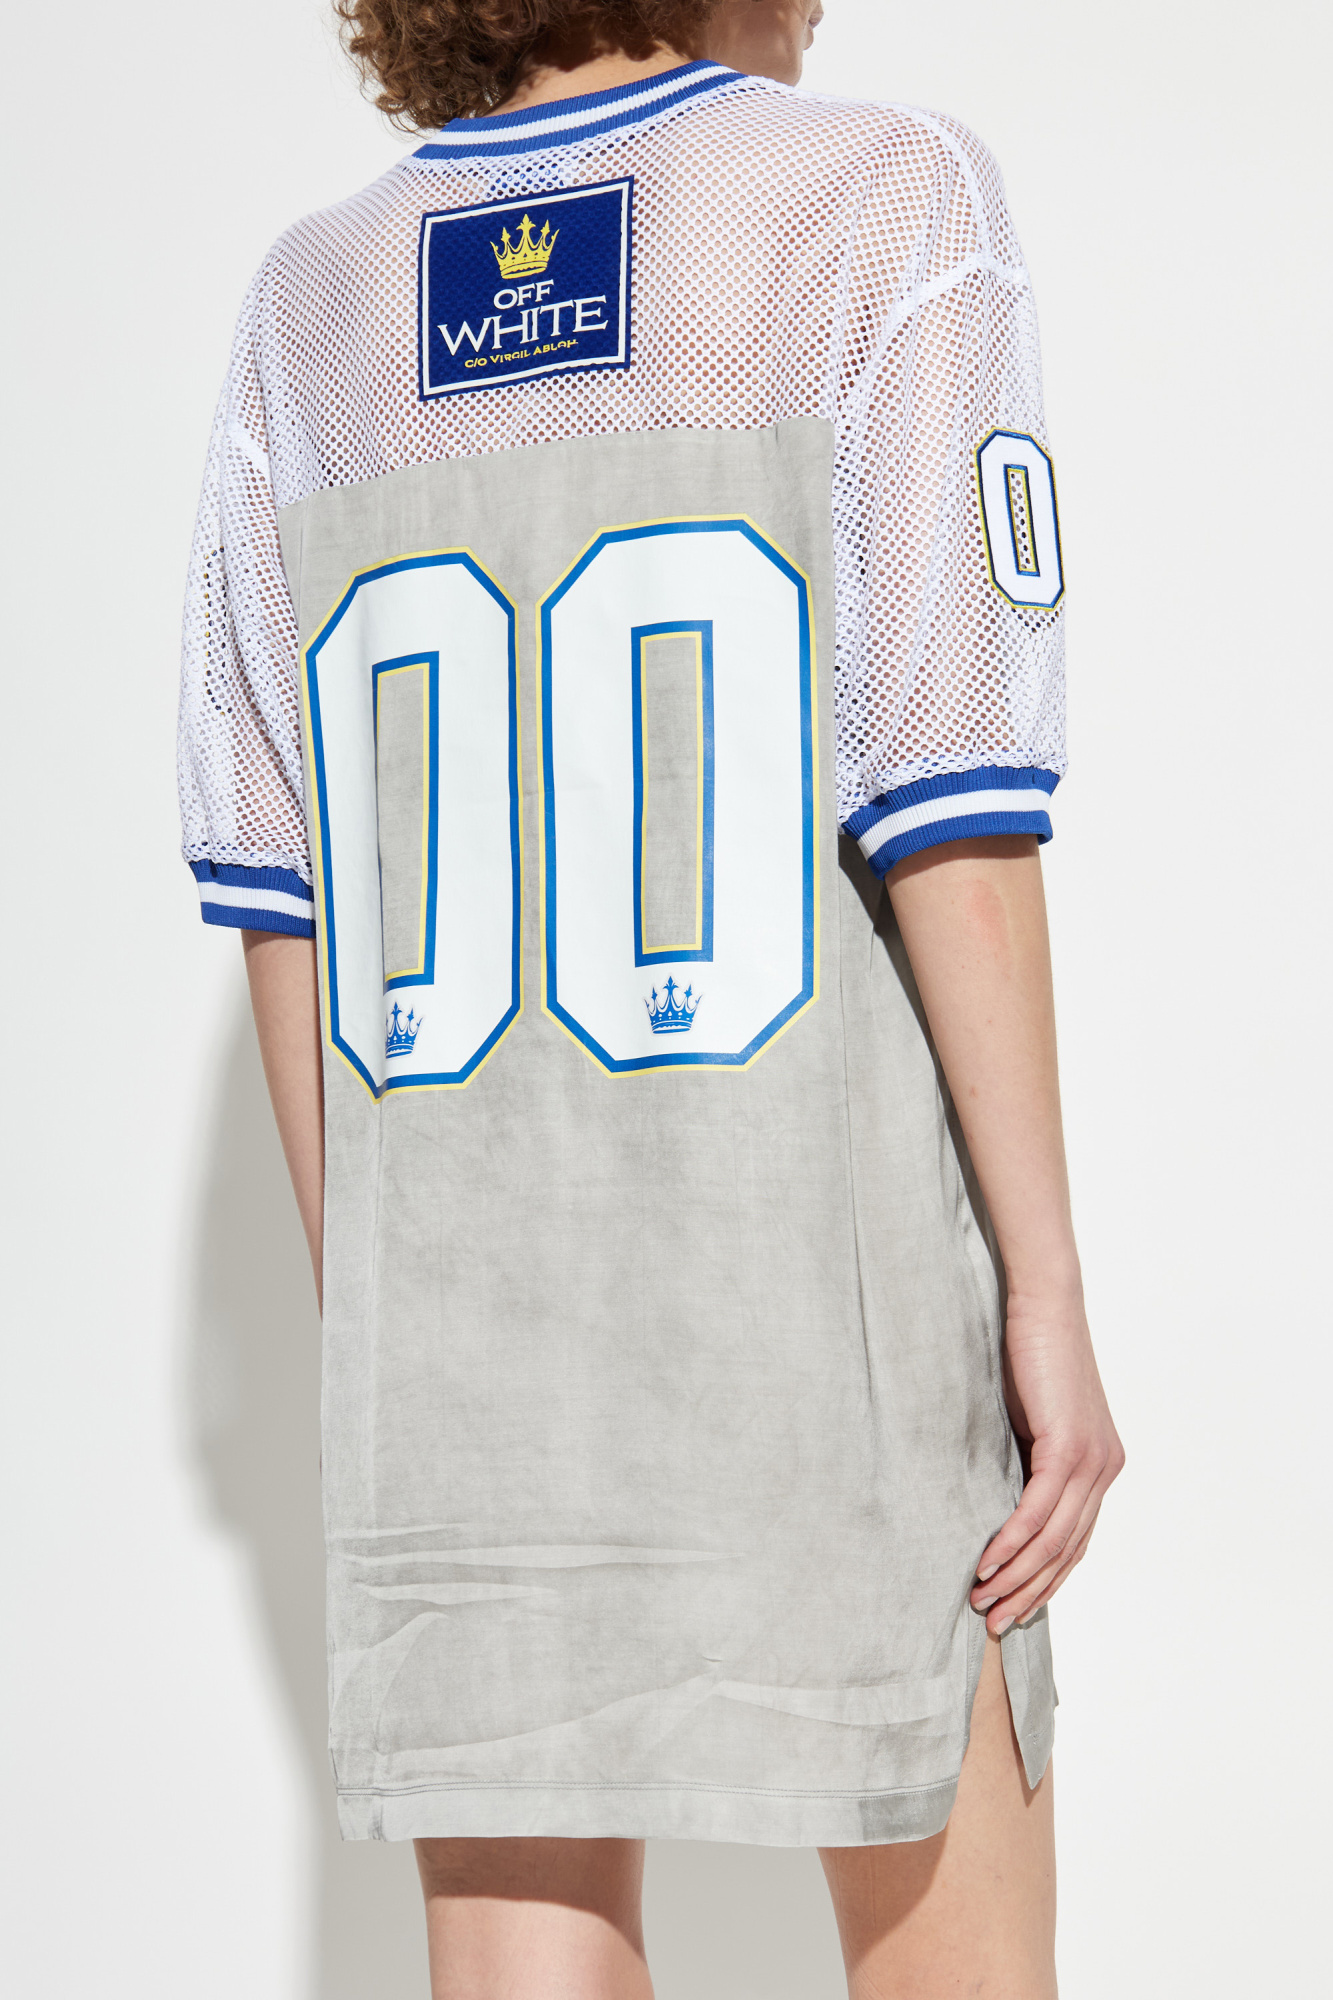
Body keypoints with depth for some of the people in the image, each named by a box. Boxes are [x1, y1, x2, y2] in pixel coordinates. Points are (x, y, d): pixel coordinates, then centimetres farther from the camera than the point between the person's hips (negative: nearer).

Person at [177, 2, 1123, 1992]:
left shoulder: (315, 312, 8)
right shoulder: (886, 200, -5)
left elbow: (278, 889, 7)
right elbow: (950, 820, -13)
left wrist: (366, 1336, 14)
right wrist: (1051, 1298, -9)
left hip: (477, 1288, 4)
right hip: (819, 1272, -3)